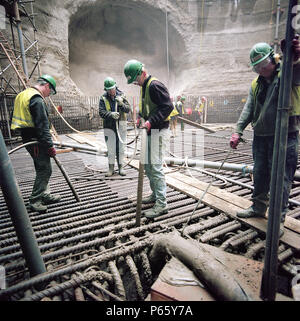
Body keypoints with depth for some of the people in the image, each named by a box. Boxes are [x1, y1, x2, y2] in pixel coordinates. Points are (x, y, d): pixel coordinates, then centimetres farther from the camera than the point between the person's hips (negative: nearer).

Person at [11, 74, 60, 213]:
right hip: (35, 141, -10)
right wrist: (50, 146, -18)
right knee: (45, 170, -3)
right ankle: (35, 201, 5)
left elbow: (19, 118, 21)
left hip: (27, 138, 10)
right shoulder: (37, 100, -17)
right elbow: (42, 126, -21)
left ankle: (44, 195, 28)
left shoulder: (23, 95, 16)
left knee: (42, 168, 17)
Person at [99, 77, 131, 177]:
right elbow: (101, 112, -10)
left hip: (121, 126, 1)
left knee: (121, 147, 7)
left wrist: (121, 103, -24)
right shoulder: (103, 98, -1)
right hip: (109, 126, 0)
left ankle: (121, 167, 18)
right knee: (110, 148, 5)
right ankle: (111, 168, 17)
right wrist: (111, 114, -28)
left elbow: (128, 109, -5)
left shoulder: (121, 95, 1)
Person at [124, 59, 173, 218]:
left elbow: (167, 106, -21)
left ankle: (162, 204, -1)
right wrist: (141, 117, 9)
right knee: (147, 165, 16)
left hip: (158, 132, -10)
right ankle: (155, 194, 31)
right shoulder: (144, 86, 17)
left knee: (155, 166, -10)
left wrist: (151, 122, -26)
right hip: (150, 132, 10)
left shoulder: (155, 85, -14)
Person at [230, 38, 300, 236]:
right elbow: (249, 109, 9)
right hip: (260, 136, 6)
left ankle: (278, 218, 14)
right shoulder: (256, 83, 14)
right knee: (260, 175, 15)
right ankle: (259, 207, 32)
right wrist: (238, 131, -2)